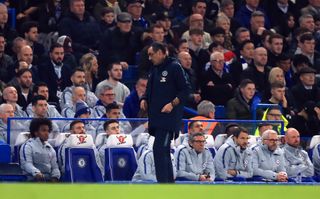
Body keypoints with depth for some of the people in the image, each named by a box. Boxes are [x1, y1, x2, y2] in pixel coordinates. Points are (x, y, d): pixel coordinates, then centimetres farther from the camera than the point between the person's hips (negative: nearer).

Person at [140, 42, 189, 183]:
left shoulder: (174, 67, -5)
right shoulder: (155, 70, 19)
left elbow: (184, 90, -9)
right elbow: (150, 90, 26)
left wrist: (172, 104, -20)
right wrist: (144, 100, 6)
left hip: (169, 117, -9)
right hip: (156, 117, 9)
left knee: (159, 149, -16)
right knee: (163, 151, 11)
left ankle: (163, 183, -18)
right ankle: (170, 182, 17)